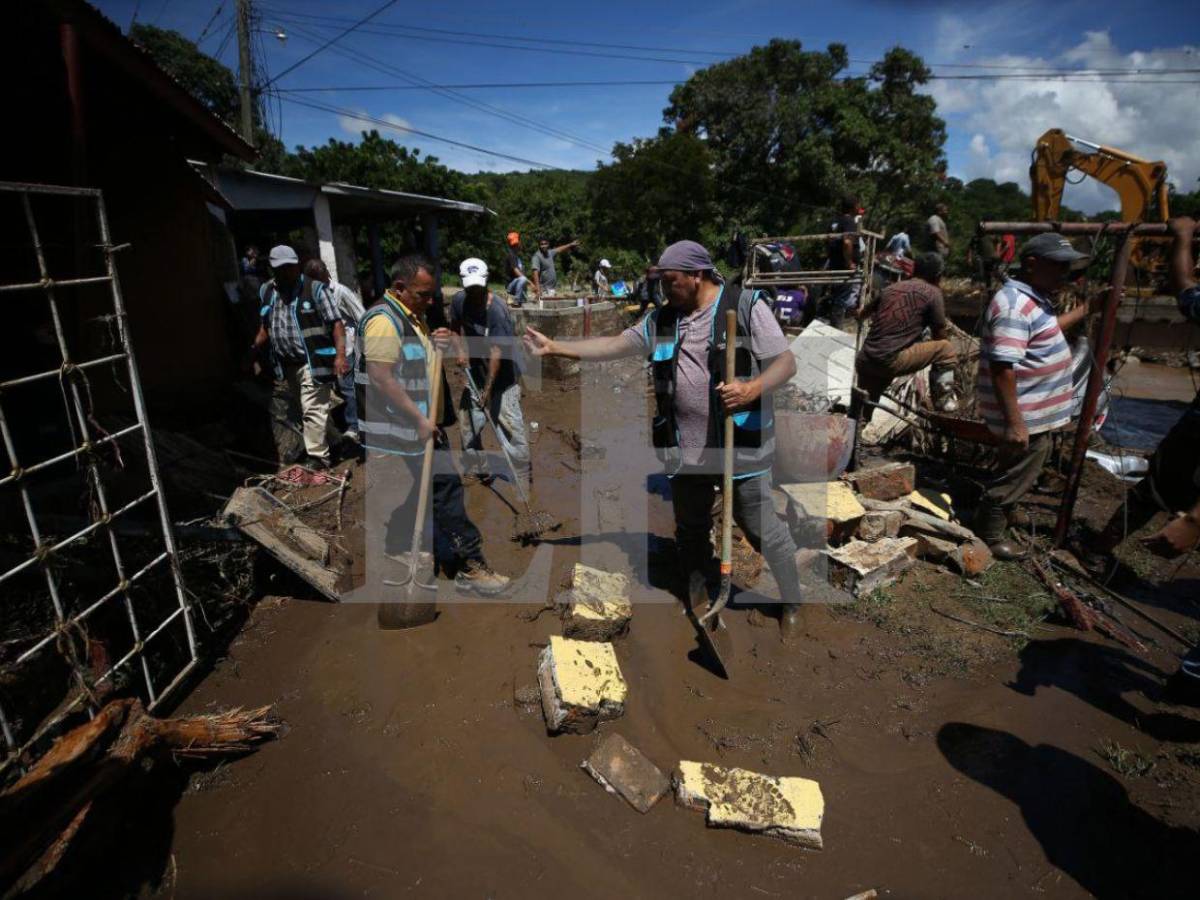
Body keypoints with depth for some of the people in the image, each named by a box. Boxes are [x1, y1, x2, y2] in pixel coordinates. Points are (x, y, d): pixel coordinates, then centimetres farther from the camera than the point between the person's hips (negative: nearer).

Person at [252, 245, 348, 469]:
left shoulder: (314, 289, -7)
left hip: (313, 362, -6)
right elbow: (265, 326, 21)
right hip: (284, 365, 6)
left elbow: (336, 323, -11)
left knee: (313, 410, -7)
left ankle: (317, 457, 1)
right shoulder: (266, 291, 11)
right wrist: (253, 350, 9)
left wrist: (340, 355, -22)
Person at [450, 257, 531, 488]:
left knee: (510, 426, -7)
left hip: (502, 376, -6)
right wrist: (460, 349, -2)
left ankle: (522, 477, 7)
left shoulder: (496, 310, -25)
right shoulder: (459, 301, -6)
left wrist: (488, 388, -25)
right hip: (476, 372, 7)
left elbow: (497, 352, -25)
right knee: (467, 421, 11)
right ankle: (478, 470, 28)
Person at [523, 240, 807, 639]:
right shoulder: (661, 319, 8)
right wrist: (556, 347, 1)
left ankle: (792, 605, 29)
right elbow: (614, 344, 8)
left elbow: (786, 362, -9)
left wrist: (753, 388, -28)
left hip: (741, 447, -5)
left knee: (763, 529, 6)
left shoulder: (746, 306, -6)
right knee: (691, 530, 19)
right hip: (685, 450, 5)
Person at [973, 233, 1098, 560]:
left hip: (1035, 411, 11)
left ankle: (991, 519, 44)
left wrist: (1086, 309, 30)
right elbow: (1002, 368, -30)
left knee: (1014, 471, 25)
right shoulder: (1015, 306, -25)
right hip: (1025, 417, -11)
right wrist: (1014, 423, -30)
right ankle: (988, 538, 20)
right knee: (1015, 476, 4)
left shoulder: (1033, 298, 9)